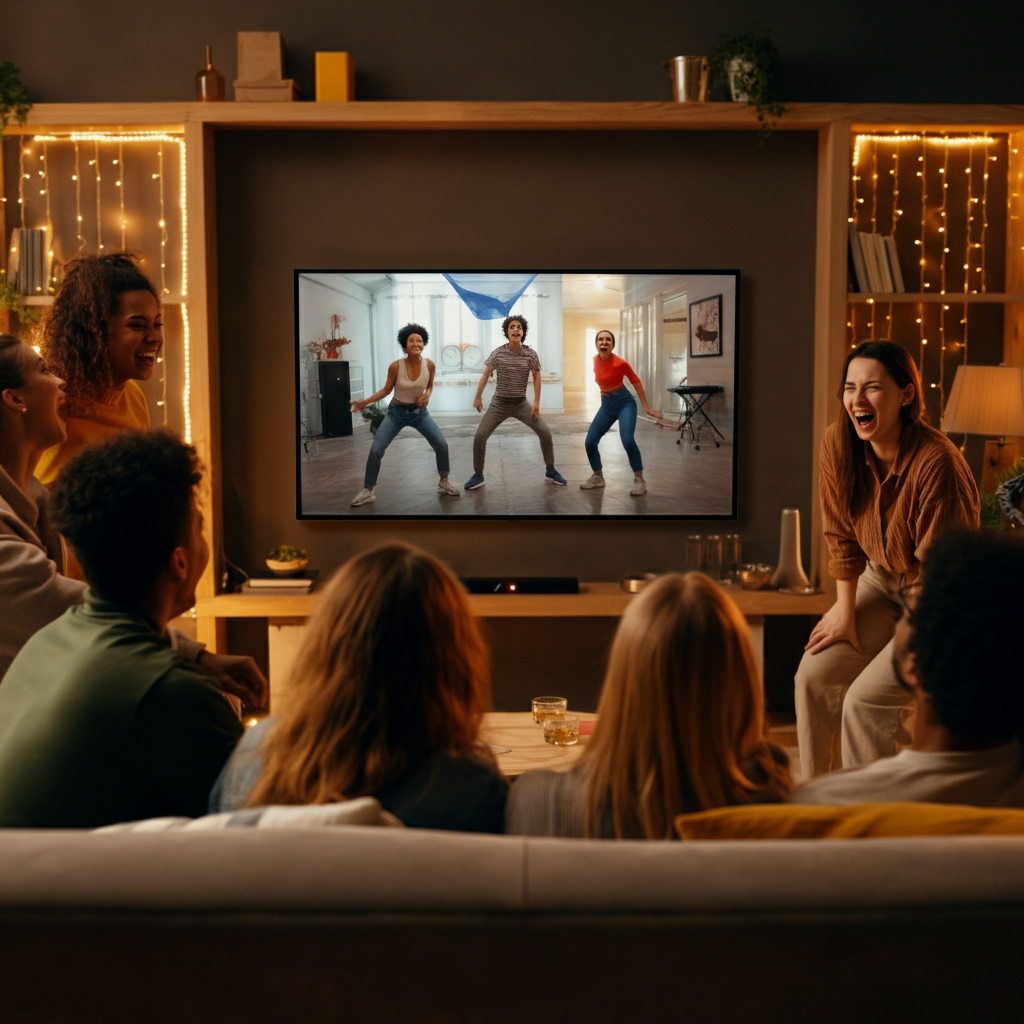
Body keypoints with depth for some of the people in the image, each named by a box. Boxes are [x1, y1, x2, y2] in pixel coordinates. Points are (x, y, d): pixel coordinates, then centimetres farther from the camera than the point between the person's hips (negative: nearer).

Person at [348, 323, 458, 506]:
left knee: (442, 445, -9)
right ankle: (367, 491, 6)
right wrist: (365, 402, -15)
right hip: (397, 412, -2)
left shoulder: (429, 365, -13)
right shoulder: (396, 366, -19)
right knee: (375, 450, -10)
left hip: (419, 411, 2)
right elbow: (386, 390, -6)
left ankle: (444, 483, 13)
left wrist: (427, 394, -14)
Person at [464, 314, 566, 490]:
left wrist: (536, 402, -5)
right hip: (499, 404, -1)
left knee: (545, 433, -6)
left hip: (521, 403, 1)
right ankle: (478, 475, 2)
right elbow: (486, 375, 0)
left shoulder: (530, 354, -9)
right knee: (479, 436, -13)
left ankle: (550, 471, 12)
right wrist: (478, 398, 3)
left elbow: (536, 377, 1)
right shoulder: (498, 353, -10)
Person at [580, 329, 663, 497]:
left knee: (627, 440, -26)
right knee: (589, 442, -1)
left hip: (625, 403, -6)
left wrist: (646, 407, -7)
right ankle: (597, 477, 20)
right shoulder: (596, 360, -5)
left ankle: (639, 480, -12)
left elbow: (636, 382, -8)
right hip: (606, 405, 6)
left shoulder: (620, 363, -20)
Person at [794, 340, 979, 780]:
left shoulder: (937, 464, -32)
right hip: (881, 579, 6)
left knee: (866, 701, -16)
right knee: (815, 675, 0)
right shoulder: (838, 444, -14)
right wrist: (845, 612, 1)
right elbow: (842, 536, -1)